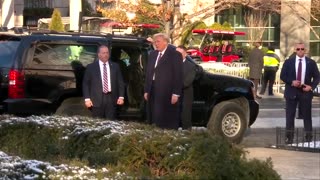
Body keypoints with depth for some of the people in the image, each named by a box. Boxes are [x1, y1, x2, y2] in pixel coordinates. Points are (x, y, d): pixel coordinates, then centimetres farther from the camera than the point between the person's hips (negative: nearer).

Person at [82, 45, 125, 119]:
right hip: (97, 100, -2)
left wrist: (121, 97, 1)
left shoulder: (115, 66, 11)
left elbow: (120, 82, 12)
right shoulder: (91, 67, 4)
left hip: (111, 99, 2)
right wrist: (87, 99, -5)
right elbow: (85, 84, 4)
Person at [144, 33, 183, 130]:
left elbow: (178, 75, -8)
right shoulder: (152, 54, 14)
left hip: (167, 93, -6)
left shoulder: (175, 54, -5)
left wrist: (176, 93, -14)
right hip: (153, 92, 6)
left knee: (168, 122, -3)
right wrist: (146, 90, 12)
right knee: (155, 119, 6)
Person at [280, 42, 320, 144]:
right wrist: (292, 82, -13)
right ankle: (289, 137, 9)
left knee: (307, 115, 3)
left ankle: (309, 137, 8)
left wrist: (311, 86, -10)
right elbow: (282, 76, 3)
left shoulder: (311, 63, 4)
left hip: (305, 91, 0)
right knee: (290, 116, 2)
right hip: (291, 91, 0)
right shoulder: (288, 62, 5)